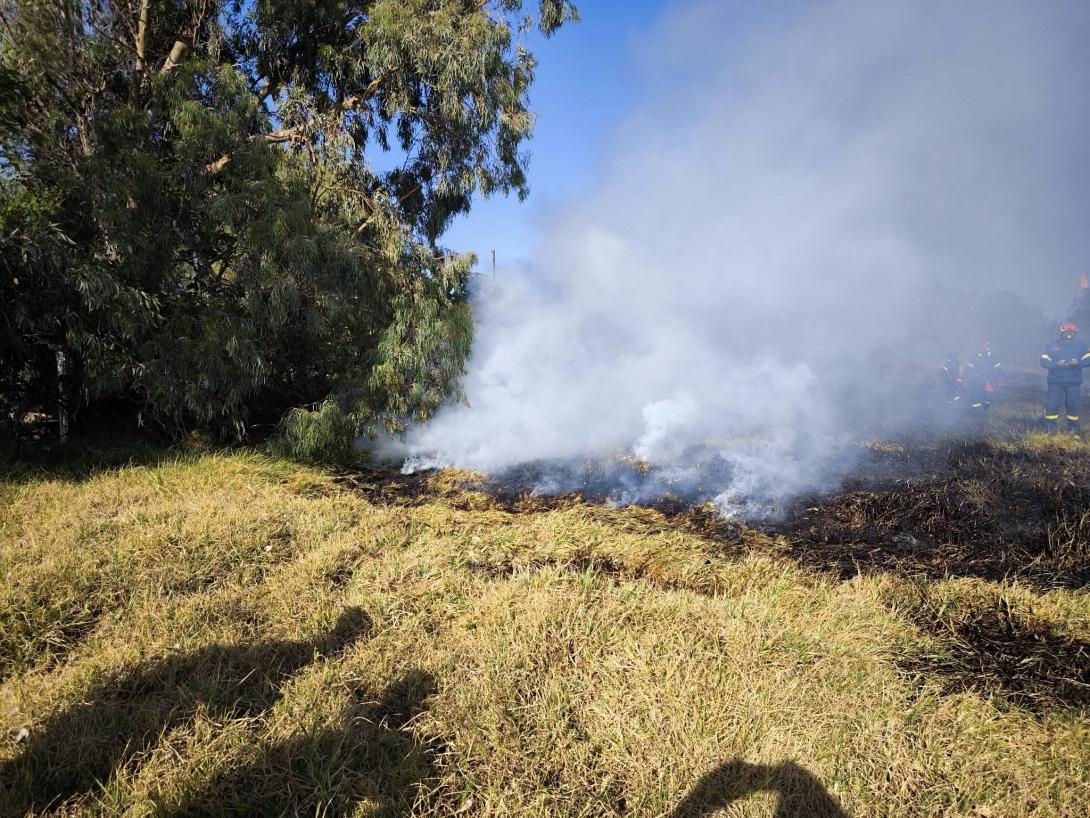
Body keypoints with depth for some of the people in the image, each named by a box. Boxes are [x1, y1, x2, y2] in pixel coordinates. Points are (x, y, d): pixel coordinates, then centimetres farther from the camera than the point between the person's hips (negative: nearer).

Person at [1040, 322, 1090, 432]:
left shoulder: (1081, 346, 2)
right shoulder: (1052, 346, -3)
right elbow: (1043, 362, -9)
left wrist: (1078, 362, -23)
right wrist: (1057, 363, -26)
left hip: (1074, 383, 1)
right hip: (1056, 382, -1)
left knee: (1073, 405, 6)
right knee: (1052, 404, -4)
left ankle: (1073, 428, 19)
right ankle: (1050, 428, 6)